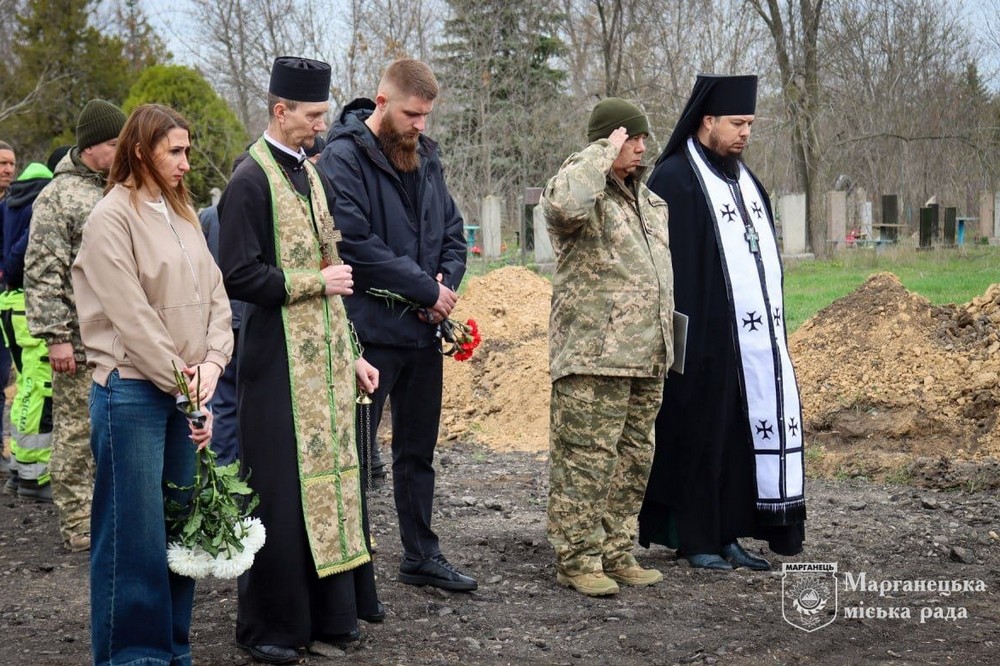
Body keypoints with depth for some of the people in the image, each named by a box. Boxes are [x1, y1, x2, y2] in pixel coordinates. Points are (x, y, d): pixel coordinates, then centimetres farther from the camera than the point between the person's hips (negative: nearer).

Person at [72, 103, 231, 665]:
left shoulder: (183, 214, 13)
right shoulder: (112, 217, -9)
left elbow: (214, 296, 9)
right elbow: (132, 316, -14)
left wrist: (211, 365, -7)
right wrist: (182, 385, -13)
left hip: (186, 389, 7)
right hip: (133, 389, -7)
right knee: (135, 529, -3)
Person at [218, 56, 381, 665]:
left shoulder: (313, 176, 14)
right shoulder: (251, 181, -11)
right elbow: (239, 276, -17)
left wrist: (350, 355, 15)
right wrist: (316, 281, -14)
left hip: (327, 357, 8)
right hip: (279, 361, -8)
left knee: (334, 477, 10)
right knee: (282, 492, -2)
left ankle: (332, 609, 20)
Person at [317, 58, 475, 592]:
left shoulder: (425, 157, 11)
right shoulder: (343, 158, -12)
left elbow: (453, 231, 17)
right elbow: (356, 244, -21)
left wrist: (447, 281, -4)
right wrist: (427, 288, -16)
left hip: (424, 329, 8)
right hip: (371, 329, -7)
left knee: (418, 450, 16)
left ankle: (421, 555, 27)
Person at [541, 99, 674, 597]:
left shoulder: (648, 199, 20)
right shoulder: (583, 189, -7)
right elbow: (564, 205, -35)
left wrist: (665, 338, 25)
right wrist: (603, 153, -21)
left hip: (646, 358, 9)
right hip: (592, 356, -9)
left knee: (633, 459, 13)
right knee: (586, 460, -6)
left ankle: (616, 554, 23)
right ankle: (576, 560, 2)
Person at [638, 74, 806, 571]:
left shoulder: (744, 180, 16)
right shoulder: (674, 180, -9)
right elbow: (670, 267, -13)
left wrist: (775, 327, 16)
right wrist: (684, 335, -18)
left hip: (755, 337, 8)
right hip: (704, 338, -8)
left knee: (744, 434, 8)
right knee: (700, 434, 0)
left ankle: (726, 534, 16)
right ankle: (693, 540, 9)